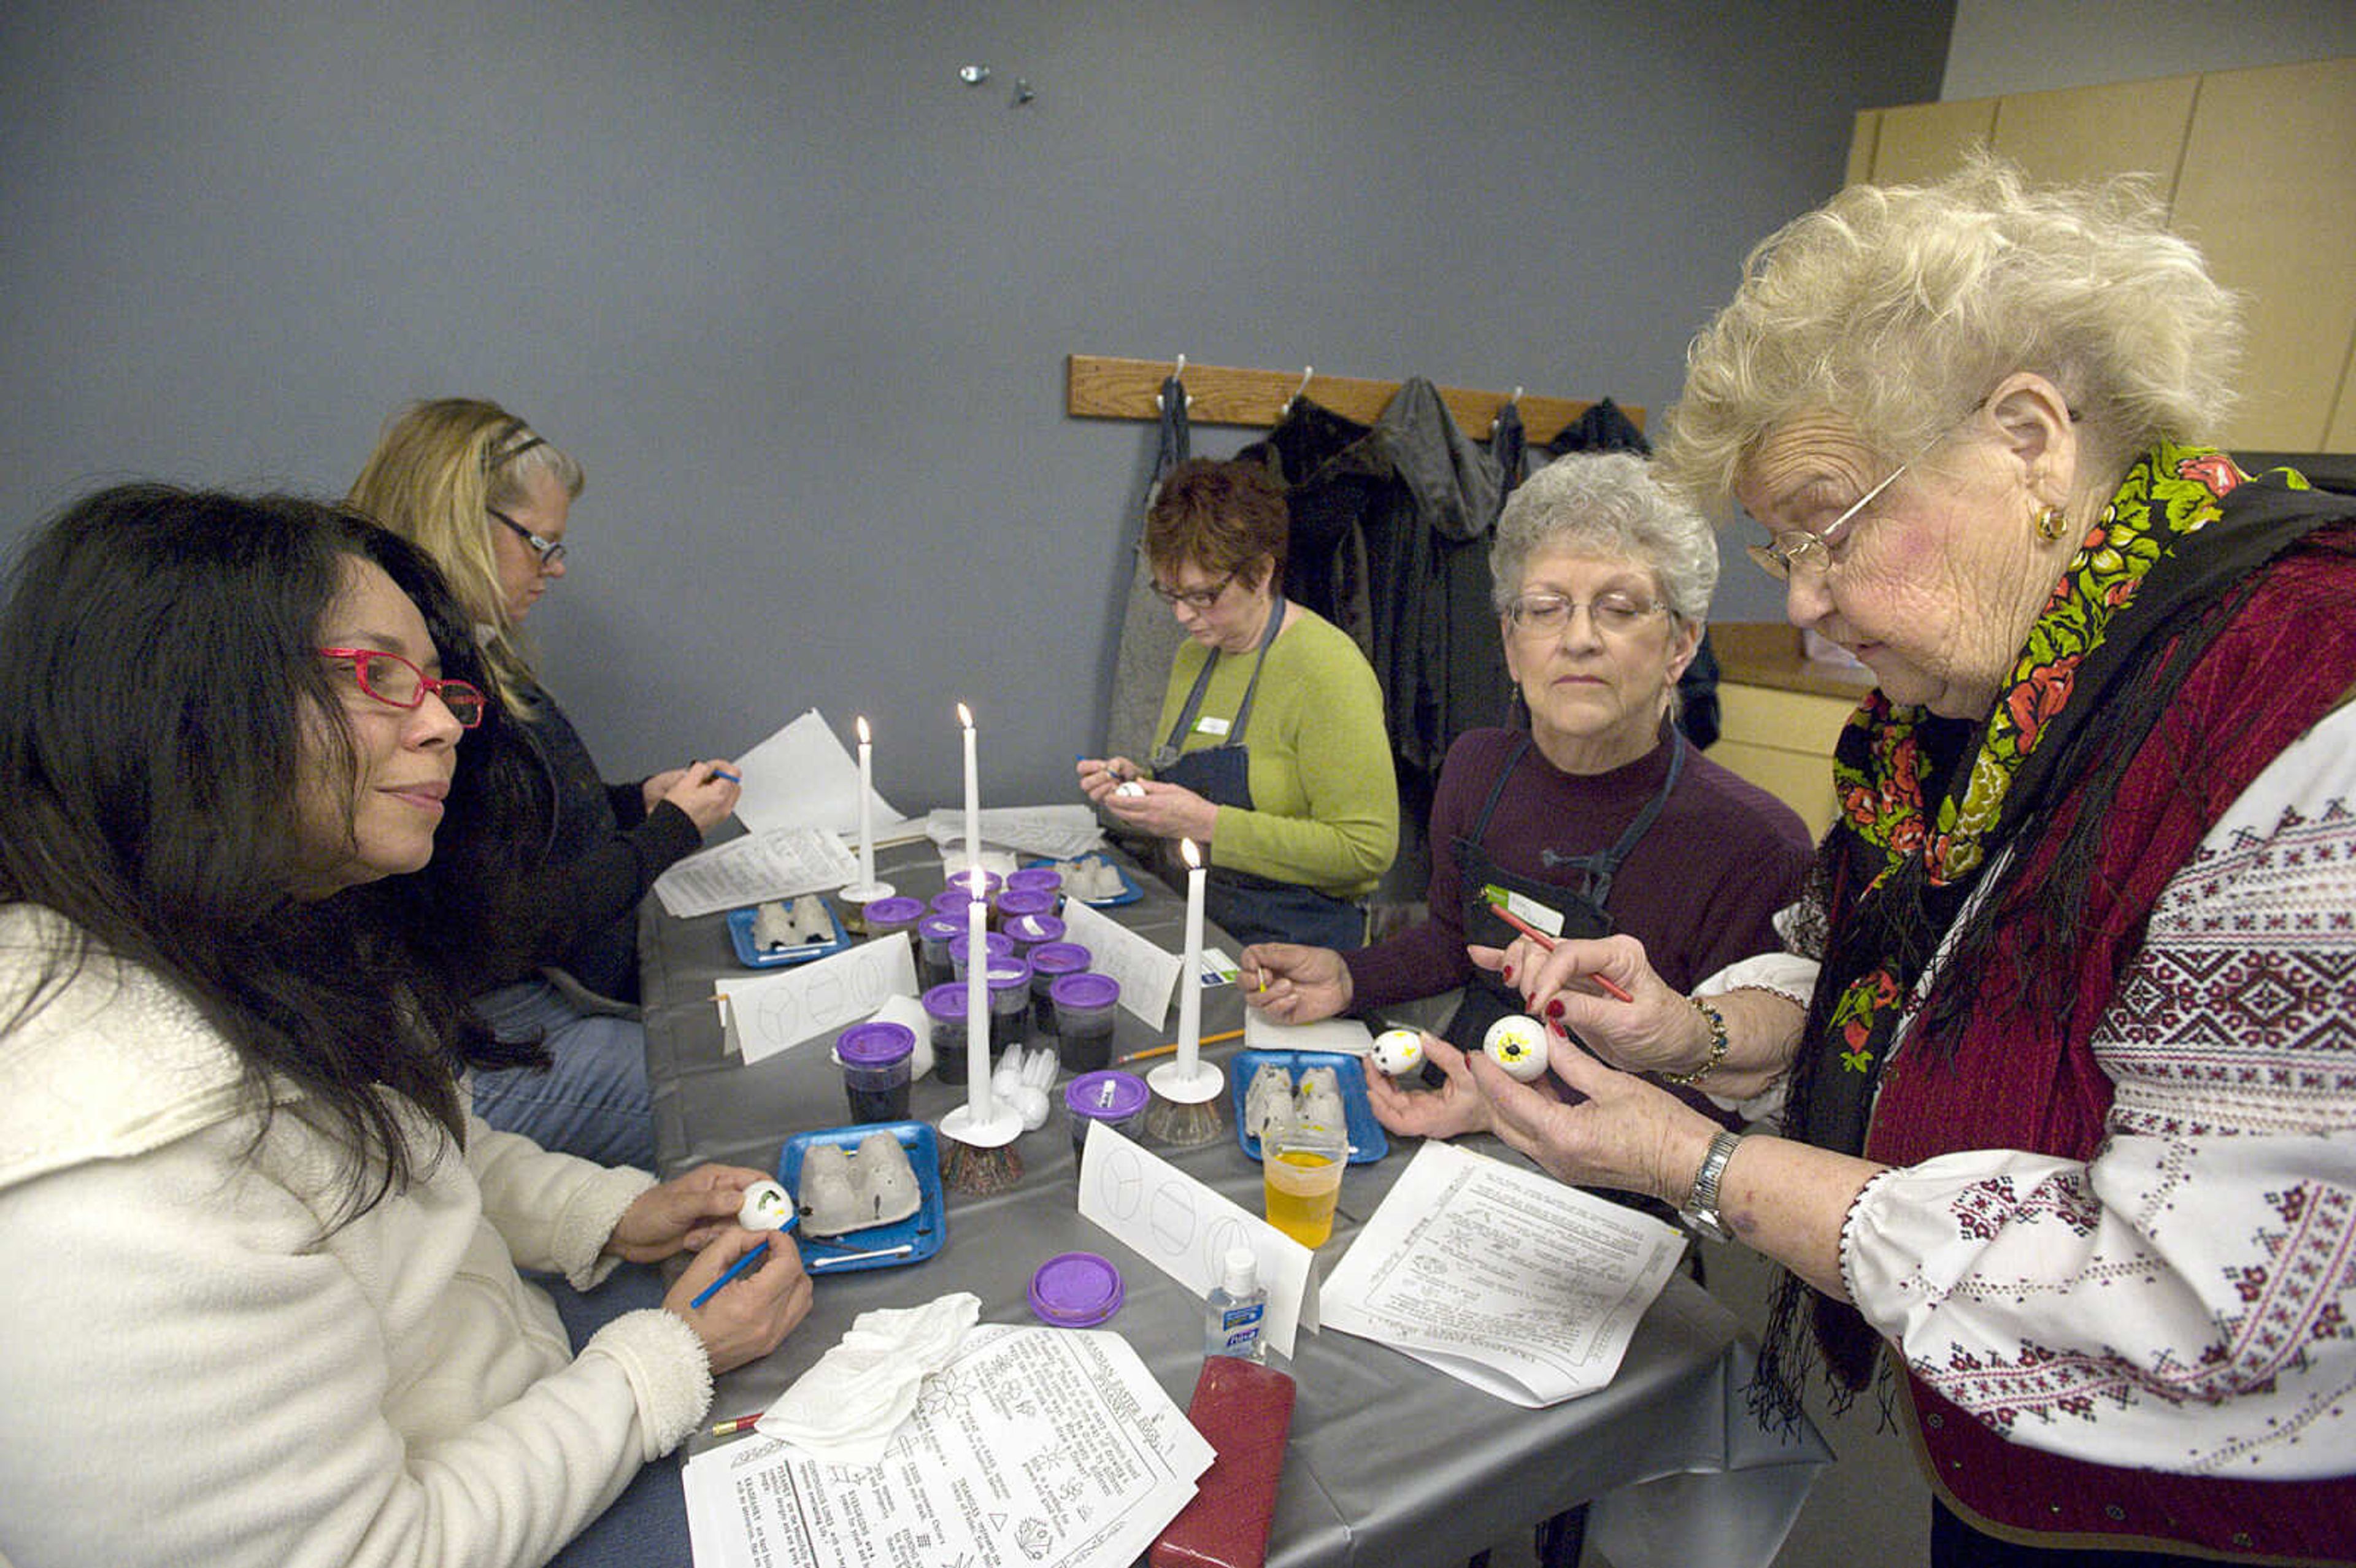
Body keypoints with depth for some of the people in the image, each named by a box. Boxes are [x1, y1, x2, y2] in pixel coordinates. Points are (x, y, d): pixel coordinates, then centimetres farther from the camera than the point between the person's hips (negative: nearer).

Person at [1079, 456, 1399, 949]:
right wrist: (1138, 786, 3)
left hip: (1298, 945, -6)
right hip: (1196, 927, 6)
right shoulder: (1193, 656, 12)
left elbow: (1366, 849, -18)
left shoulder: (1327, 668, -13)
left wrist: (1208, 823, -20)